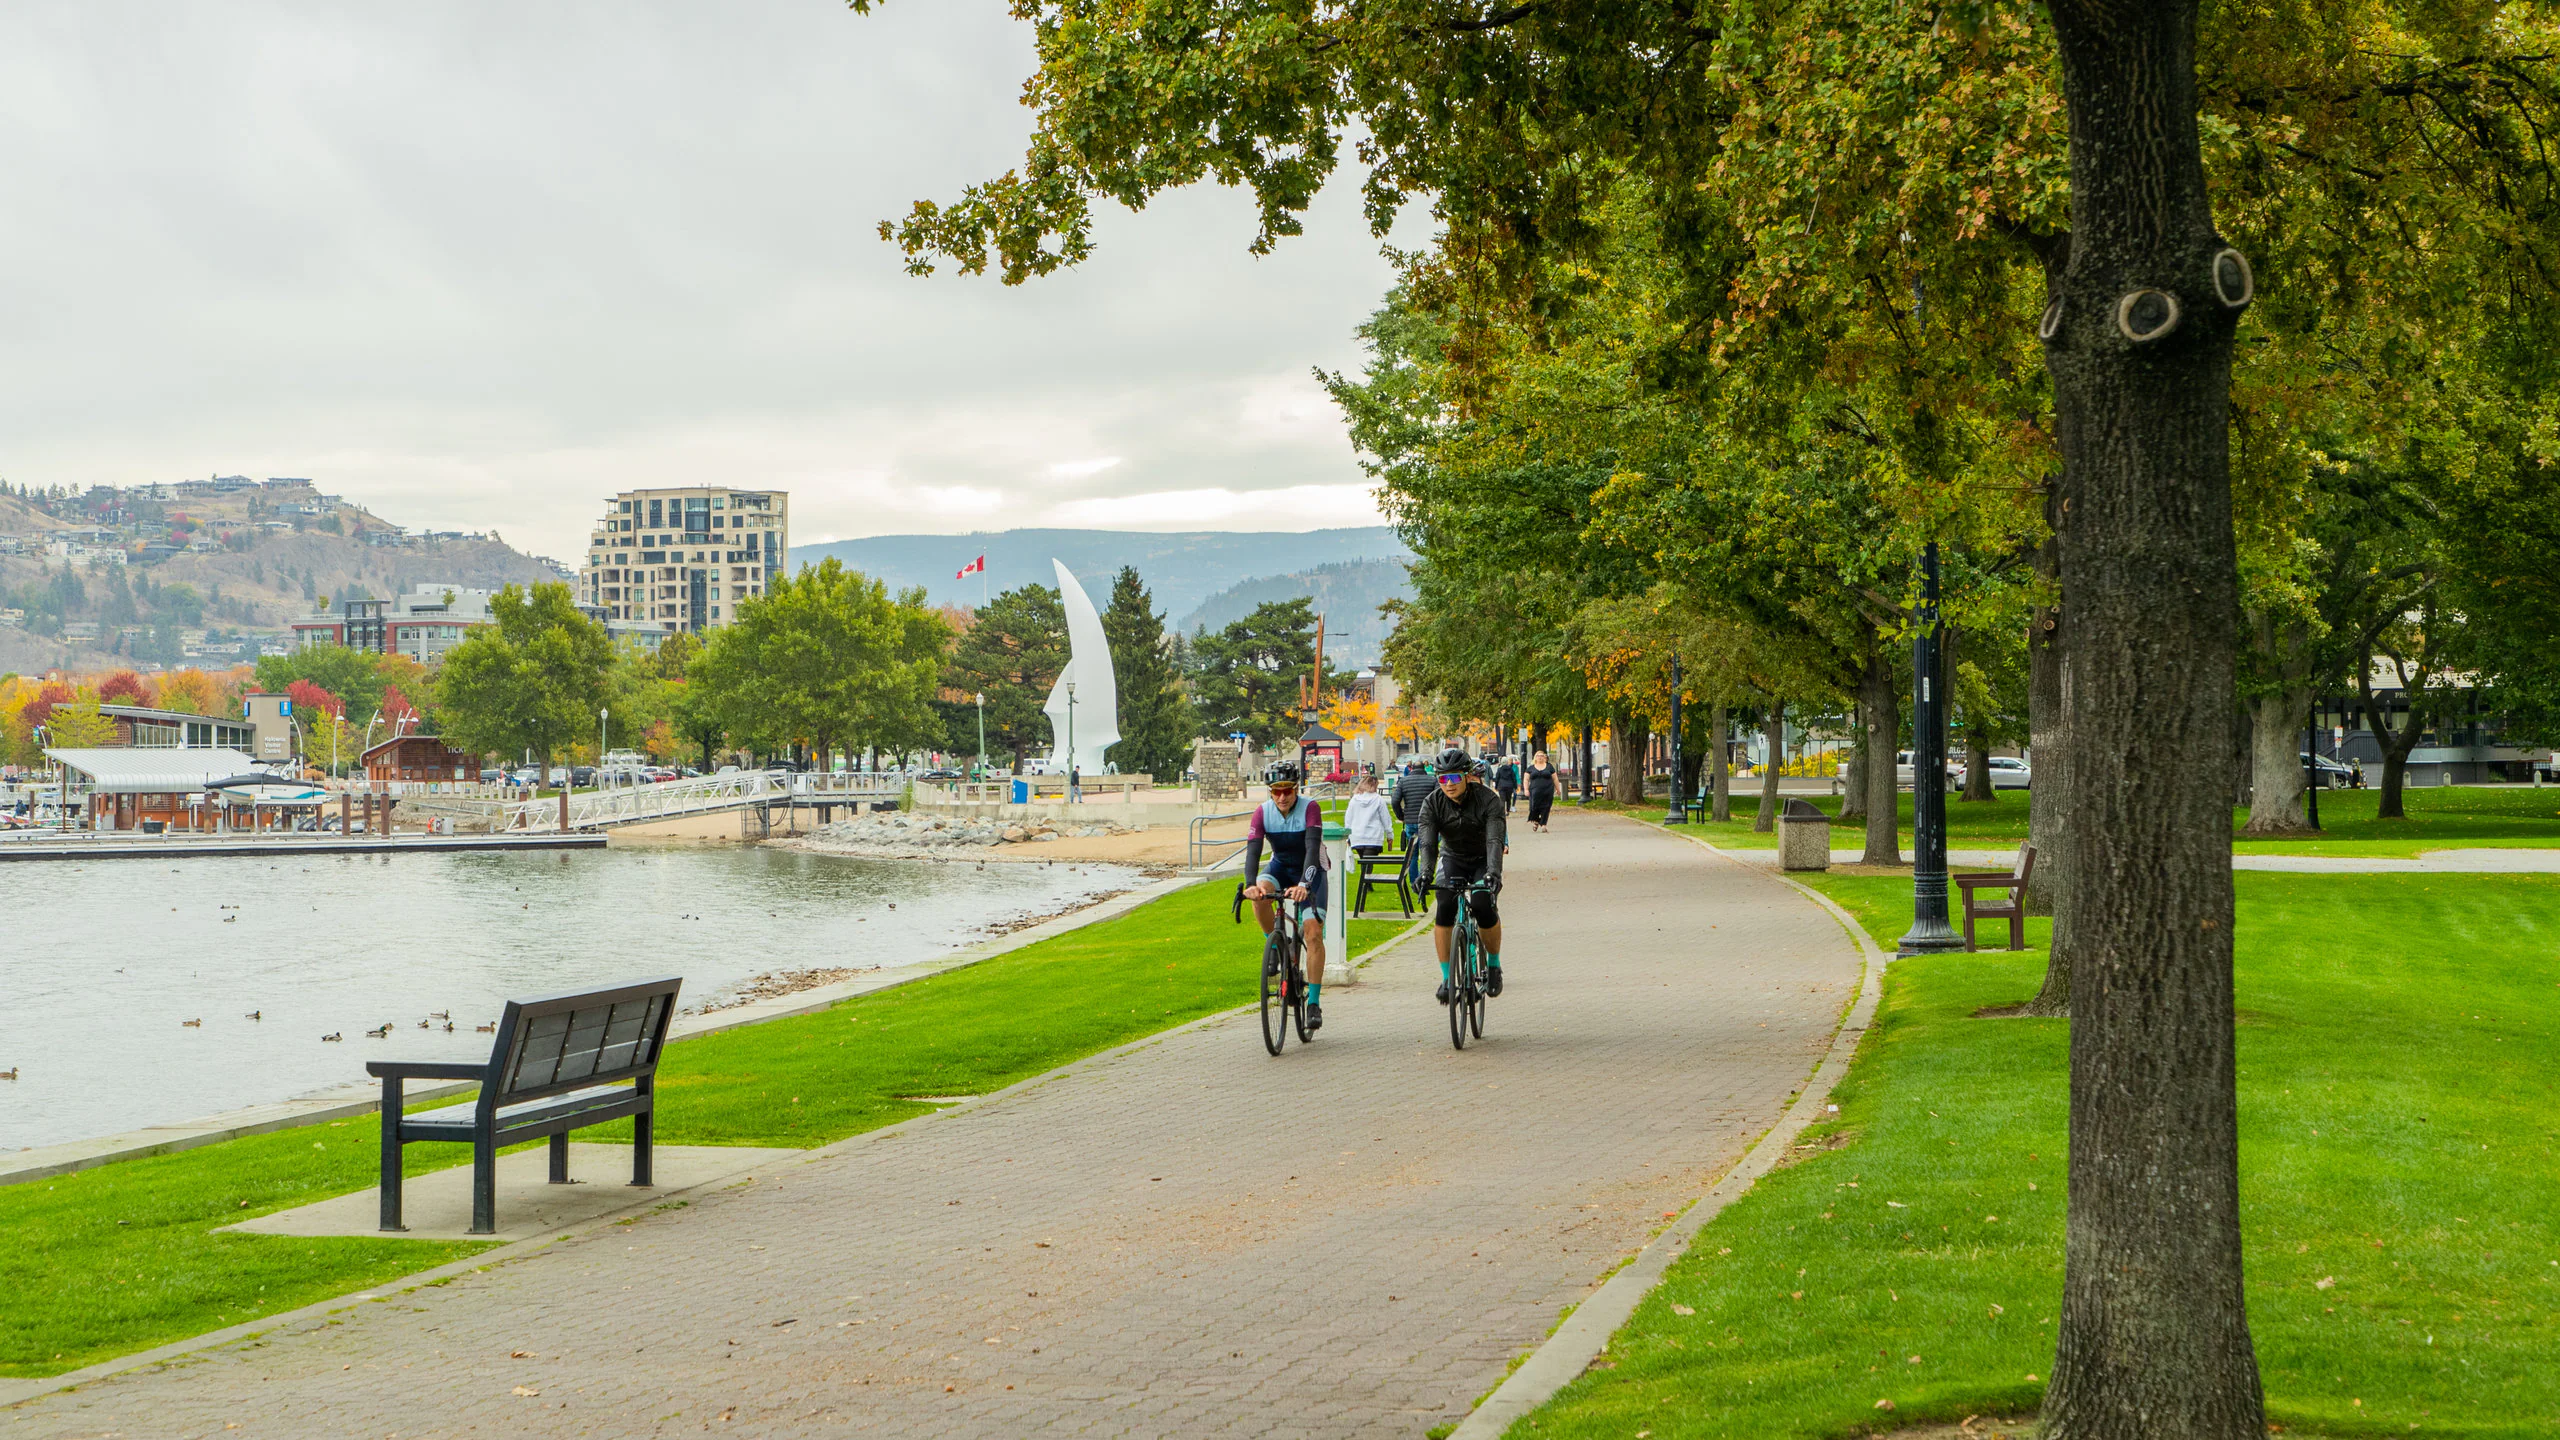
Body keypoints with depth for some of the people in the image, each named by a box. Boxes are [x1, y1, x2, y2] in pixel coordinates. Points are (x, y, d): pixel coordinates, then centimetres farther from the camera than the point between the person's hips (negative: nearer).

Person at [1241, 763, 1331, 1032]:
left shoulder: (1310, 808, -24)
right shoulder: (1263, 812, -16)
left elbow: (1313, 849, -35)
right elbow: (1253, 850, -24)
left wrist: (1304, 884, -51)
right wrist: (1251, 884, -43)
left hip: (1310, 871, -3)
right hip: (1281, 867, 3)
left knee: (1313, 932, -17)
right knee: (1260, 895, -33)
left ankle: (1314, 1003, -11)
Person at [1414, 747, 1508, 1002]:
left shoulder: (1487, 800, -24)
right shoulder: (1433, 803, -17)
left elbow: (1494, 841, -33)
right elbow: (1427, 842, -24)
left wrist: (1493, 873, -50)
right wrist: (1425, 874, -43)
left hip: (1483, 861, -2)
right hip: (1452, 859, 2)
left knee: (1483, 909, -25)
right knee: (1444, 911, -22)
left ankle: (1494, 965, 1)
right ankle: (1447, 977, -11)